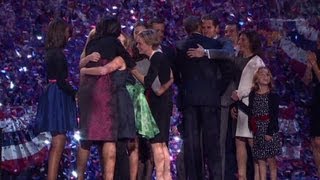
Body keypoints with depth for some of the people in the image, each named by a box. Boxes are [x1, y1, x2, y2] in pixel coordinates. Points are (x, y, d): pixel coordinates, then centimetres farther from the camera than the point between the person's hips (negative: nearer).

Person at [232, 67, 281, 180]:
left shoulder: (273, 96, 0)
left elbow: (274, 116, -6)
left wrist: (269, 132, -14)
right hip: (257, 132, 3)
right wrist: (238, 101, 0)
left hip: (270, 130, -3)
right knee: (260, 160, 4)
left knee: (271, 159, -2)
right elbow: (251, 112, 5)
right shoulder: (252, 95, 9)